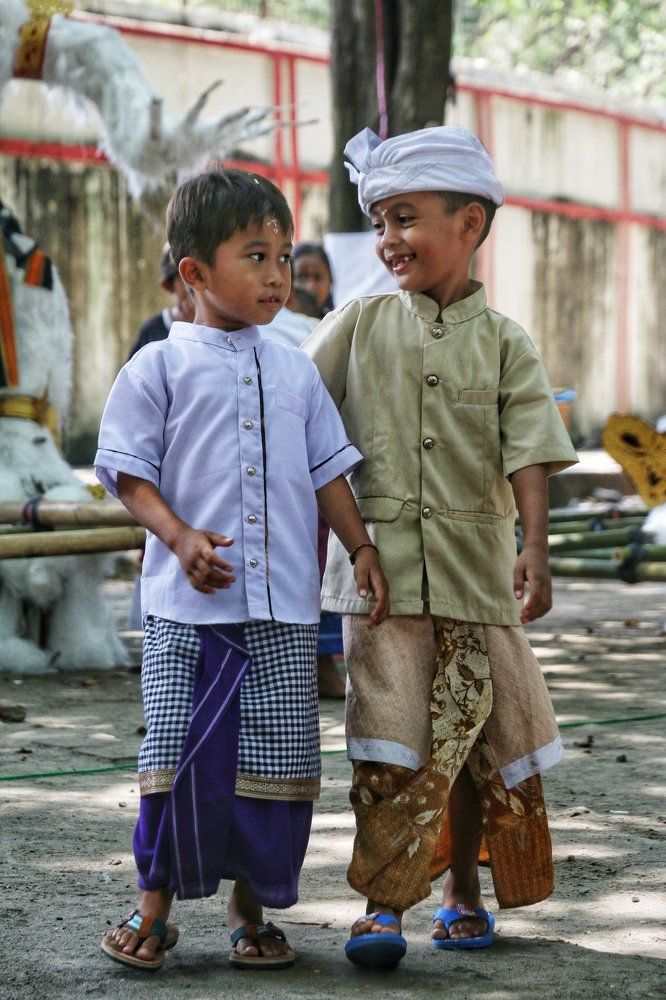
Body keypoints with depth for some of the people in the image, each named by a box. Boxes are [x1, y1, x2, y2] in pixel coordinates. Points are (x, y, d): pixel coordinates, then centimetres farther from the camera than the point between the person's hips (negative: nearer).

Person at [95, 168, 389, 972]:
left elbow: (328, 470, 18)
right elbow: (128, 470, -2)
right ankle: (156, 902, 13)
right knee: (178, 754, -4)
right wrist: (180, 537, -16)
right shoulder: (159, 368, 0)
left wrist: (361, 548, 8)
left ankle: (252, 907, 18)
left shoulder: (296, 373, 14)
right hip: (189, 607, -4)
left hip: (285, 611, 4)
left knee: (278, 760, 3)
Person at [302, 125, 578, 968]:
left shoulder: (502, 344, 3)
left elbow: (528, 456, -5)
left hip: (474, 573, 1)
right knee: (388, 740, -5)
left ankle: (461, 894, 22)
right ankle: (380, 906, -1)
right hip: (380, 567, 0)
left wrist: (535, 550, -17)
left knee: (470, 738, 7)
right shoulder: (357, 327, 6)